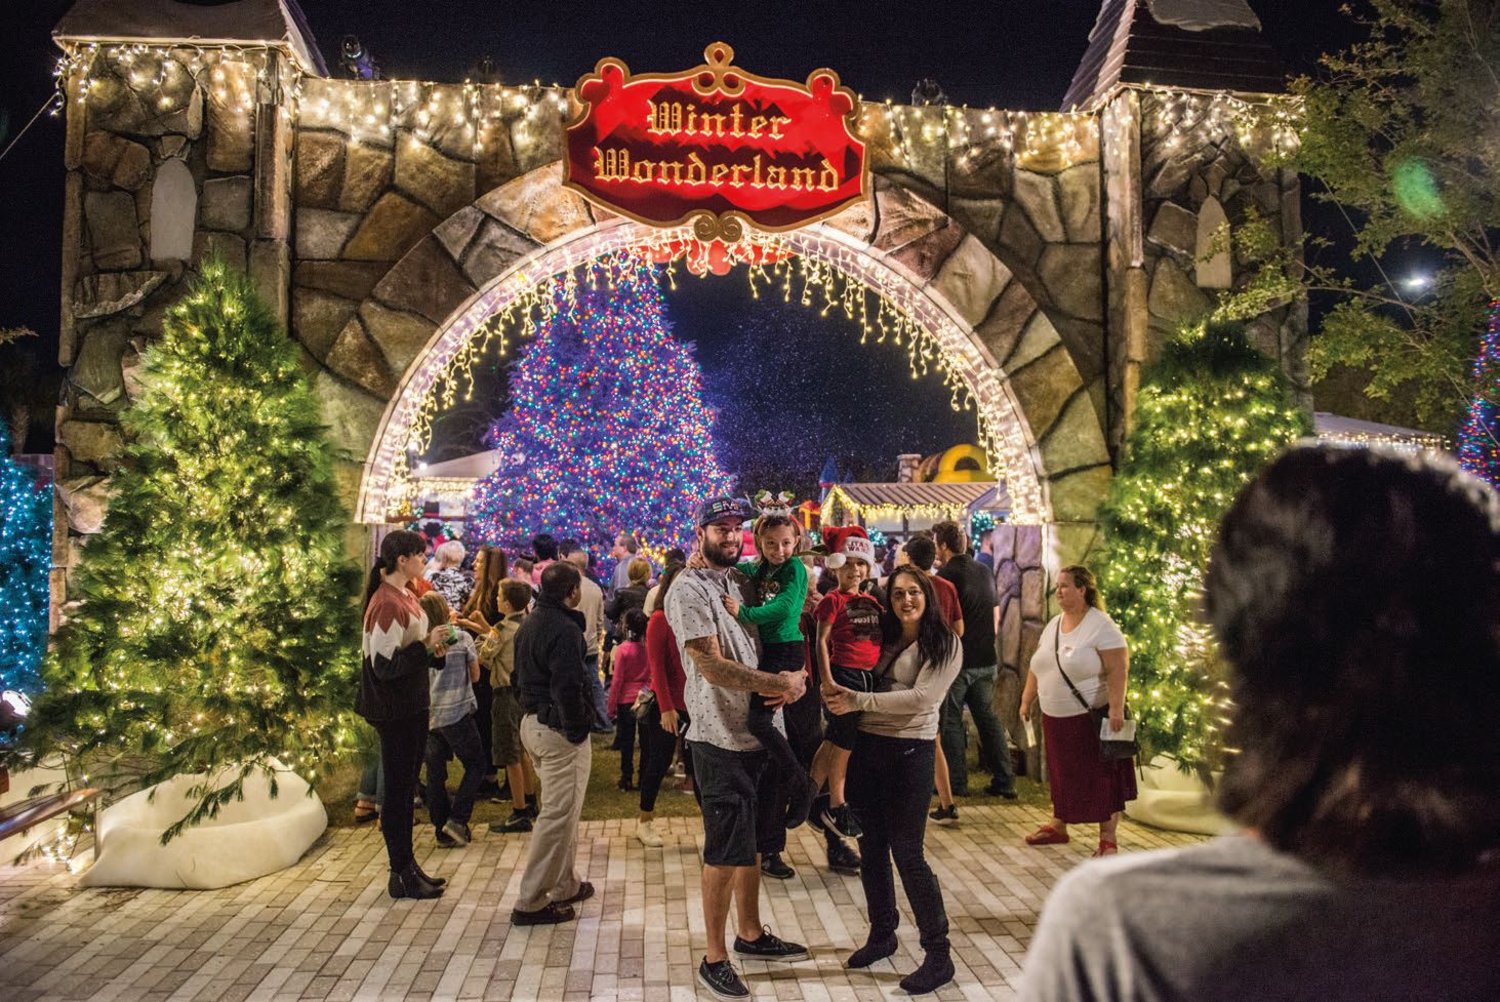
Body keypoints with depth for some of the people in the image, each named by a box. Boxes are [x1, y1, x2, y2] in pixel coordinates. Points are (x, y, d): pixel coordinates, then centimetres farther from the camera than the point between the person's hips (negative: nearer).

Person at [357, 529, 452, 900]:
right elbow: (385, 665, -22)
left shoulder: (406, 597, 10)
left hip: (411, 705, 10)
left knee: (406, 786, 16)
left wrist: (434, 649, 1)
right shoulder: (386, 603, -20)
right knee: (398, 789, 1)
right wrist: (427, 646, -22)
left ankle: (407, 865, 27)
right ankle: (401, 875, 12)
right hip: (394, 710, -10)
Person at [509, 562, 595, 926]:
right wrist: (577, 729, -16)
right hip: (558, 731, -10)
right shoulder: (565, 629, -19)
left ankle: (565, 886, 30)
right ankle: (531, 902, 3)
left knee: (562, 810, 21)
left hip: (531, 722, 10)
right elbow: (568, 687, -24)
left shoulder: (528, 624, 12)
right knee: (558, 814, -3)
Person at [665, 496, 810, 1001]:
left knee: (749, 843, 19)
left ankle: (752, 934, 34)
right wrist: (781, 683, -16)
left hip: (758, 733, 8)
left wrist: (790, 681, -5)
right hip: (721, 740, -8)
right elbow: (712, 667, -21)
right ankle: (714, 959, 14)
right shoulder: (689, 589, -13)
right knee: (725, 852, 1)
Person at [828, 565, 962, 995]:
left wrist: (857, 701, -18)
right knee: (871, 848, 13)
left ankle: (938, 956, 9)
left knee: (907, 853, -3)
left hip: (909, 753, -5)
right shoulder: (879, 636, 10)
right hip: (866, 747, 5)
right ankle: (882, 933, 31)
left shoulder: (945, 644, -5)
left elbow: (920, 698, -17)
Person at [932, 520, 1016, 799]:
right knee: (989, 718, 12)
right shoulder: (985, 572, 10)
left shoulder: (945, 575, -13)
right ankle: (1004, 781, 13)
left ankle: (956, 782, 9)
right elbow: (996, 616, 16)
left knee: (951, 721, 4)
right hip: (986, 660, 7)